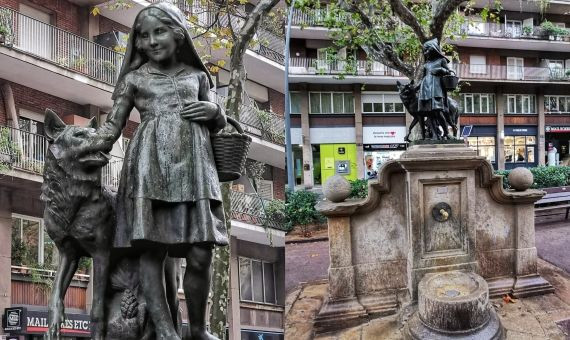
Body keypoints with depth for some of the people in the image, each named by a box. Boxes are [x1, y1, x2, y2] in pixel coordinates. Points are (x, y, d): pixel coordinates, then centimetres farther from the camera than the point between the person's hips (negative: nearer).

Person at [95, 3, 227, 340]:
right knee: (152, 248, -9)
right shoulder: (134, 78, 14)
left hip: (194, 164, 1)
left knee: (201, 254, -6)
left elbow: (218, 126, 25)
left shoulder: (197, 75, 20)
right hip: (151, 164, -1)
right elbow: (113, 126, 11)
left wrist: (214, 111, 3)